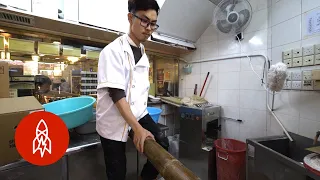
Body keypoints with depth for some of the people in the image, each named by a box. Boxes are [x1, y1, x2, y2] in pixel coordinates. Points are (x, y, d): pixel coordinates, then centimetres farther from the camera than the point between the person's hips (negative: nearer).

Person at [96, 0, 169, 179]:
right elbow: (116, 93, -22)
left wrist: (141, 120, 11)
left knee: (162, 144, -8)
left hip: (138, 114, 6)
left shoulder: (144, 54, 8)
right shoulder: (113, 51, -14)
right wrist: (137, 128, -27)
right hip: (113, 120, -5)